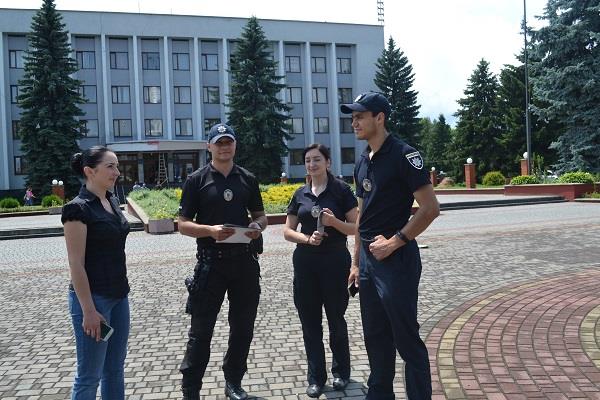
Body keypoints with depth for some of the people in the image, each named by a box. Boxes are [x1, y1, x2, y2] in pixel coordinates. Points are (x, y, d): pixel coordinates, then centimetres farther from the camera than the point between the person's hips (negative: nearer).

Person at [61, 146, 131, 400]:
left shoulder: (112, 202, 9)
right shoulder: (78, 208, -15)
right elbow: (76, 264, -17)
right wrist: (88, 311, -18)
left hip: (118, 295, 8)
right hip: (93, 298, -8)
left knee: (116, 368, 16)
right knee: (89, 376, 4)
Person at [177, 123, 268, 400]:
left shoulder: (248, 179, 9)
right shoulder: (196, 180, -1)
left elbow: (261, 216, 15)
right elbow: (183, 224, -3)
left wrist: (258, 226, -8)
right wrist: (210, 230, -21)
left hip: (245, 260, 4)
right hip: (211, 262, -3)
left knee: (243, 326, 12)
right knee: (201, 330, 1)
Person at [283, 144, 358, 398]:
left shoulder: (341, 190, -4)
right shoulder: (300, 194, 7)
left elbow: (355, 228, -4)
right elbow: (287, 231, 8)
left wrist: (334, 221, -22)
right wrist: (307, 238, -11)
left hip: (335, 261, -3)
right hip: (305, 262, 4)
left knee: (336, 319, 8)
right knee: (309, 321, 7)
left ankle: (341, 371, 29)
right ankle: (316, 377, 20)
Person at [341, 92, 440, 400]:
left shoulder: (403, 155, -12)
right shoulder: (362, 162, 12)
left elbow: (430, 208, -16)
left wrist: (394, 242, -16)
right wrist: (356, 262, 15)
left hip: (396, 258, -8)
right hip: (368, 258, 8)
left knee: (406, 339, 1)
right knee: (375, 336, 17)